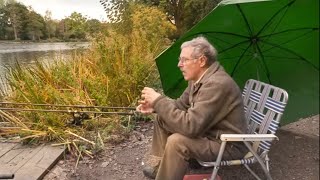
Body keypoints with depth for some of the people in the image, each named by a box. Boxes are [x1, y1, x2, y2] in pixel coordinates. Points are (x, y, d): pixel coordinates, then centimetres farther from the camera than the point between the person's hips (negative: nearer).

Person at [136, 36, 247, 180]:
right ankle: (156, 165, 16)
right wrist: (155, 105, -5)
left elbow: (190, 126, -35)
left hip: (228, 144, -9)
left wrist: (159, 100, -27)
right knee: (162, 118, 6)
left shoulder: (217, 84, -31)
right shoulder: (198, 77, 0)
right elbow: (182, 103, 12)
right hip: (205, 130, 9)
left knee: (176, 142, -31)